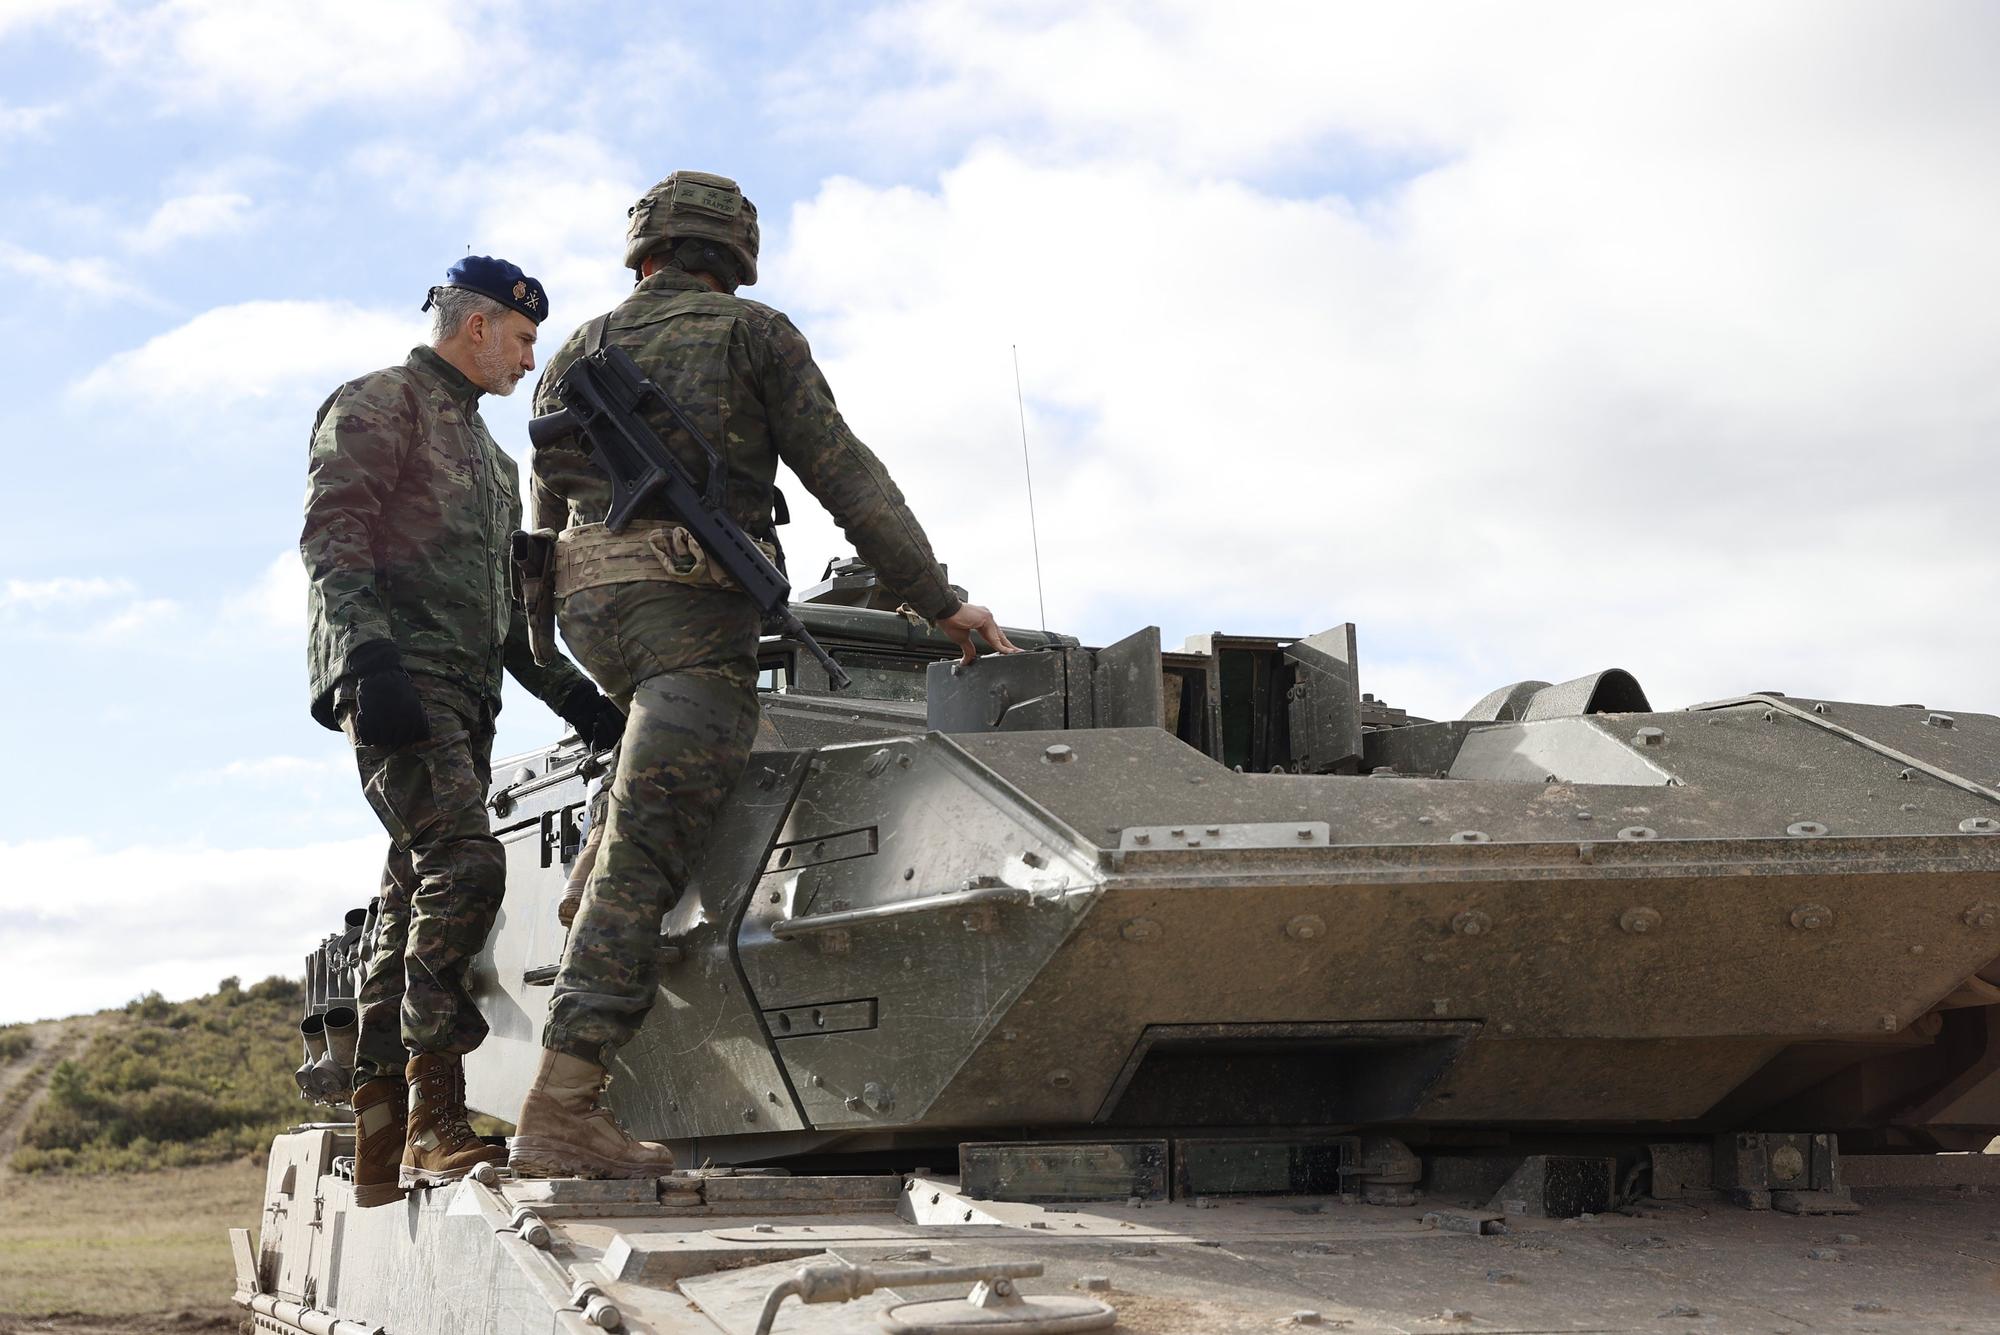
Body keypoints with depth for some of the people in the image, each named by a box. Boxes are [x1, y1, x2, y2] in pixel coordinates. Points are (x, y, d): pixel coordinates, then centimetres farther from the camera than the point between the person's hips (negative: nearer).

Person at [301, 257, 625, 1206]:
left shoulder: (485, 453, 30)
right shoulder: (380, 403, 3)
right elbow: (331, 536, -11)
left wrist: (573, 697, 21)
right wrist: (367, 657, -25)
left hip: (461, 698, 9)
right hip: (396, 680, -9)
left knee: (415, 906, 5)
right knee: (463, 862, -24)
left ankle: (380, 1154, 7)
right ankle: (434, 1120, -25)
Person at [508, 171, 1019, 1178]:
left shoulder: (574, 354, 21)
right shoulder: (752, 334, 8)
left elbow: (546, 512, 25)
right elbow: (847, 479, 1)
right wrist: (939, 603, 2)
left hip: (583, 603, 6)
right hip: (689, 604, -6)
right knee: (643, 857, -11)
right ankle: (562, 1107, -17)